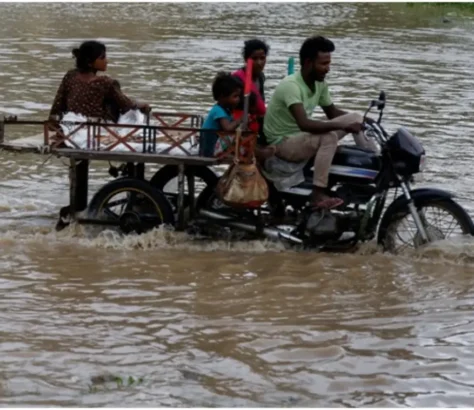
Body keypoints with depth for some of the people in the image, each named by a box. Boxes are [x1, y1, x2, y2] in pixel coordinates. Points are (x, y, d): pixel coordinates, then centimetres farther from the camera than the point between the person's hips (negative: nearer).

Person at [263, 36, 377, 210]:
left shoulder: (319, 83, -1)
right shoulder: (290, 85, -28)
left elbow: (332, 112, 14)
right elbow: (304, 124, -40)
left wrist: (361, 121, -3)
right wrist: (343, 126, -40)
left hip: (304, 136, 9)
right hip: (283, 142, -9)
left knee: (355, 117, 0)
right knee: (329, 137, -36)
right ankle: (318, 194, -35)